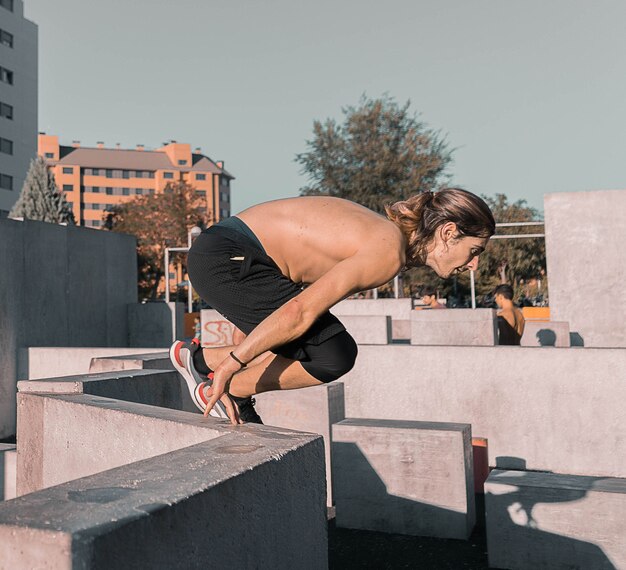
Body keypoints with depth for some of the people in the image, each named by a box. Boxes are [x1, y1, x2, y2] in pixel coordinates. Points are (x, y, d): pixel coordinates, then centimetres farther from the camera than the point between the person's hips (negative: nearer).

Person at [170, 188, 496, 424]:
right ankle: (223, 393, 3)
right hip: (226, 259, -10)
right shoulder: (390, 252, -18)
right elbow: (300, 311, -24)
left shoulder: (383, 234, 13)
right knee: (334, 356, -11)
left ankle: (201, 360, 19)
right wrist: (231, 364, -19)